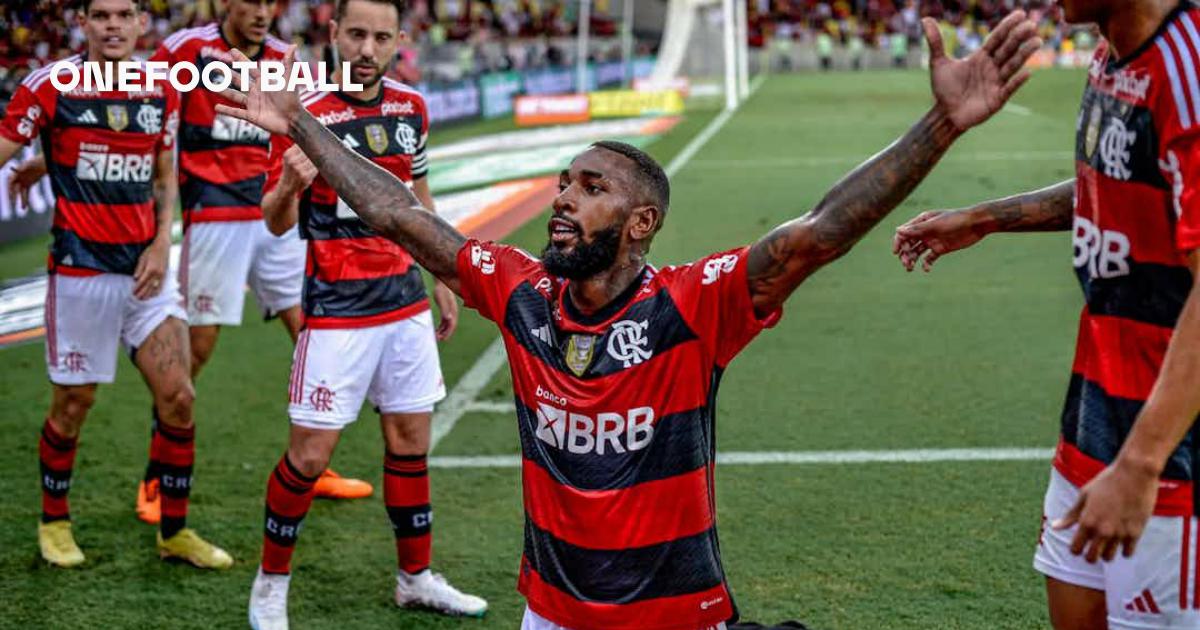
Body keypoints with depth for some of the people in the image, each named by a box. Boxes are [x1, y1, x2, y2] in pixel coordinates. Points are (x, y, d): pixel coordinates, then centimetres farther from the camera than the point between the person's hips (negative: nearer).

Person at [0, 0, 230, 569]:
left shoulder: (162, 91, 6)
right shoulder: (50, 85, -7)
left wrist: (161, 243, 3)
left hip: (145, 267, 4)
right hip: (80, 269, -4)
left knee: (177, 397, -1)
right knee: (73, 403, 5)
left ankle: (174, 532, 14)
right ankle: (54, 522, 28)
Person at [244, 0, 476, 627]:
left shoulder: (411, 107, 5)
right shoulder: (304, 115, -12)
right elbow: (277, 223, -11)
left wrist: (442, 277, 20)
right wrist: (289, 186, -33)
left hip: (406, 302, 5)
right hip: (337, 310, -5)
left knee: (410, 441, 11)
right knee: (310, 452, -4)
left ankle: (416, 577, 26)